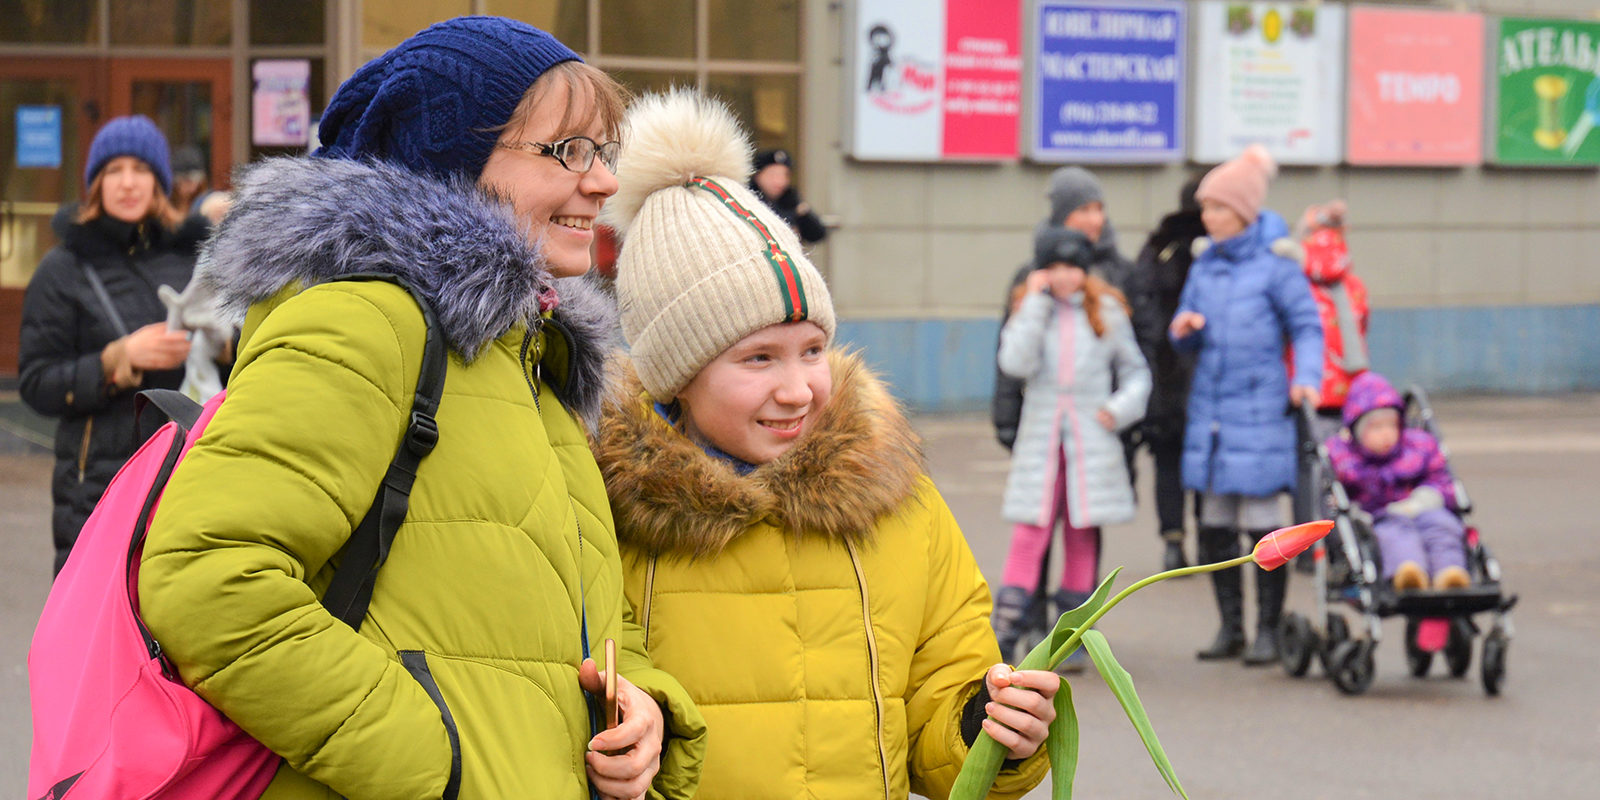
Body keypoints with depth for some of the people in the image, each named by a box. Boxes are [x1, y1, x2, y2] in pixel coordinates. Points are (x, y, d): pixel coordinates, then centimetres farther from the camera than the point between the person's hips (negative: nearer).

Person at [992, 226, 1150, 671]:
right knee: (1029, 538, -7)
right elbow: (1015, 362, -12)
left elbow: (1136, 371, 14)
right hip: (1040, 439, -1)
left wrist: (1119, 408, -4)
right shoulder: (1031, 310, 6)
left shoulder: (1107, 312, 7)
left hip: (1092, 445, 1)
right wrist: (1038, 302, -9)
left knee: (1083, 539, 4)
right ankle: (1003, 637, -6)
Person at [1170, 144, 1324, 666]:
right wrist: (1184, 329, -5)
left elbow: (1307, 325, -4)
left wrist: (1306, 377, -18)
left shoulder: (1275, 264, -6)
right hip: (1210, 409, 6)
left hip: (1259, 412, -6)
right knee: (1214, 524, 7)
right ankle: (1230, 627, 18)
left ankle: (1268, 630, 5)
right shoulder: (1206, 262, 11)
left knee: (1260, 522, -4)